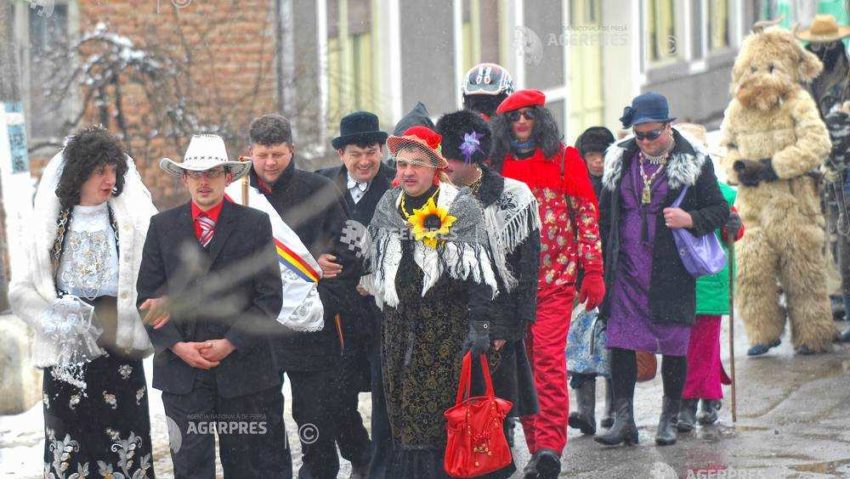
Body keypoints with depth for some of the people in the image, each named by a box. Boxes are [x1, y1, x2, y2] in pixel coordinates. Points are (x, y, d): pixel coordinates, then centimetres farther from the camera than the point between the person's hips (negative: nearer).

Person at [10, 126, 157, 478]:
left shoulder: (135, 221, 2)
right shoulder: (50, 225, 4)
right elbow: (21, 291, 4)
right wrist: (59, 319, -9)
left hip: (120, 356, -1)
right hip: (66, 358, 1)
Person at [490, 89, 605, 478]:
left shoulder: (563, 158, 4)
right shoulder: (496, 164, 11)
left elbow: (586, 213, 3)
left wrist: (593, 271, -3)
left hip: (556, 276, -3)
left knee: (549, 358, -15)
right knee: (522, 363, 4)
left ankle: (550, 445, -19)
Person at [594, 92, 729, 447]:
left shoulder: (693, 161, -1)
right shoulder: (621, 159, 9)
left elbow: (720, 210, 2)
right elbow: (606, 213, 18)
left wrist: (691, 219, -18)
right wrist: (604, 262, 12)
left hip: (672, 269, -2)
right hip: (626, 270, 3)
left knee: (674, 345, 2)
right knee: (619, 342, -5)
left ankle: (669, 420, 15)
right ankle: (623, 418, -1)